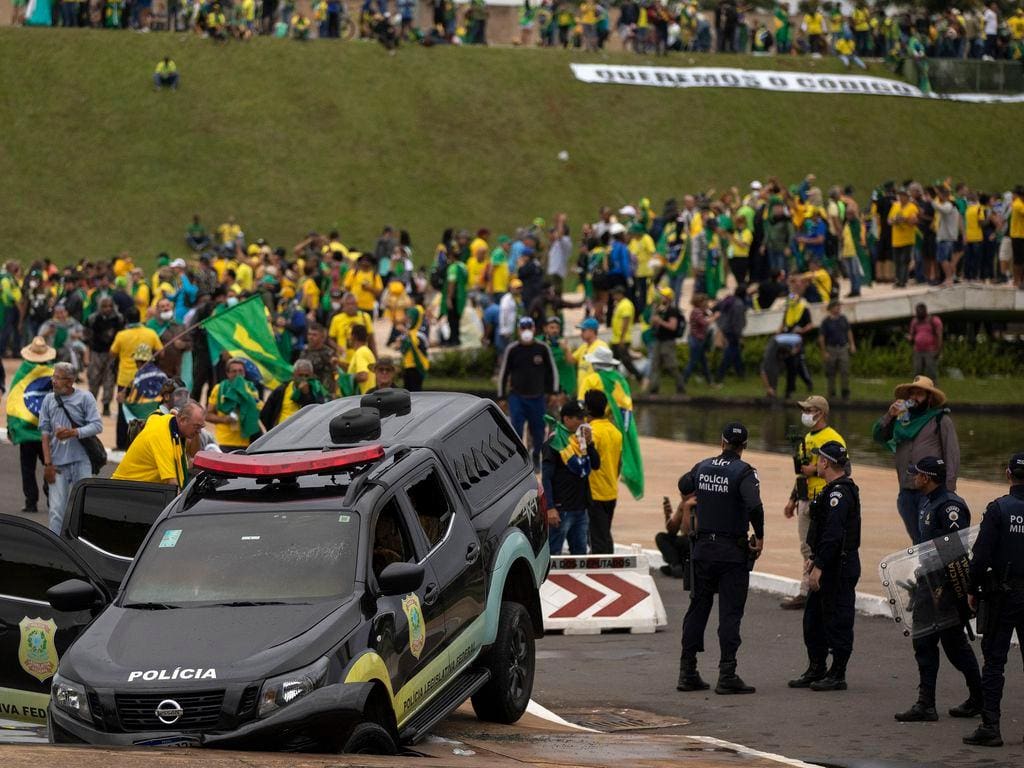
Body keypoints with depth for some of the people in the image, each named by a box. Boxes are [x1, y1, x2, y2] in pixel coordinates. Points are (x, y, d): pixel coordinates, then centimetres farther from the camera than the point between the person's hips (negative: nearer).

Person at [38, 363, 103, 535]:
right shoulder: (49, 400, 6)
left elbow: (97, 425, -5)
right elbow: (45, 433, 5)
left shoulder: (84, 397, 0)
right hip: (58, 462, 1)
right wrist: (47, 463, -1)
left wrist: (74, 432, -20)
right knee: (57, 510, -3)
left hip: (81, 461, -1)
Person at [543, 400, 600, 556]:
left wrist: (589, 443, -6)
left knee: (580, 552, 12)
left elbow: (596, 465, 11)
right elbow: (546, 477, -13)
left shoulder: (581, 439, 12)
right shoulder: (554, 442, -9)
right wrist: (550, 508, -21)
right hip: (561, 508, -7)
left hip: (580, 507, 7)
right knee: (553, 553, -5)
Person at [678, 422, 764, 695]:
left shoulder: (701, 468, 5)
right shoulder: (744, 472, -12)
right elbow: (754, 506, -26)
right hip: (733, 551, -5)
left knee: (697, 609, 12)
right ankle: (727, 675, -4)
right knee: (730, 613, -1)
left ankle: (687, 672, 13)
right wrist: (759, 537, -13)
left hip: (702, 549, 5)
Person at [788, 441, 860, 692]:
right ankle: (816, 670, 23)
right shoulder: (835, 490, 15)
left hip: (839, 568, -11)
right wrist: (815, 558, 23)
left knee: (838, 622, -3)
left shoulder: (840, 493, -19)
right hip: (829, 566, 11)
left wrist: (819, 567, -27)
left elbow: (833, 534, -26)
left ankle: (837, 675, 2)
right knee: (813, 618, 16)